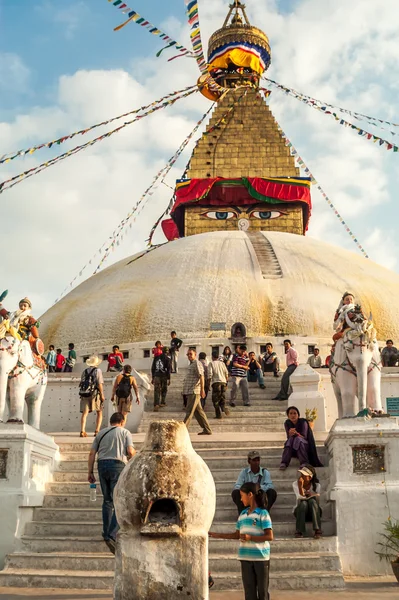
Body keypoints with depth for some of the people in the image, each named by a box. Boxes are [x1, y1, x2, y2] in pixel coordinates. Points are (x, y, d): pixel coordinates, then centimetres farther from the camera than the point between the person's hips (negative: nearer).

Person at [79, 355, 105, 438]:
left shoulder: (85, 371, 12)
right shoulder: (97, 371, -2)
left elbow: (81, 384, 12)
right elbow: (100, 384, -9)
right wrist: (102, 395, -7)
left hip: (85, 394, 4)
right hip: (95, 394, -3)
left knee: (85, 413, 3)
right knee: (99, 413, 9)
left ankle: (82, 431, -7)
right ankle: (97, 431, 1)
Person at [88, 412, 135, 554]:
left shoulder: (101, 433, 17)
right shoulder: (125, 432, 6)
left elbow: (92, 453, 10)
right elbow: (130, 452, -6)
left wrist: (90, 472, 12)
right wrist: (133, 454, 17)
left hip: (102, 465, 4)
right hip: (117, 465, -4)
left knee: (107, 501, 17)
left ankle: (106, 533, 20)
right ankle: (111, 536, -17)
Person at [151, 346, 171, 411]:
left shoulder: (156, 357, 7)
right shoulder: (168, 358, -4)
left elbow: (153, 368, 11)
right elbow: (169, 369, -8)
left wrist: (153, 377, 18)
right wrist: (168, 379, -5)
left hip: (157, 376, 2)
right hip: (164, 376, -2)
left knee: (157, 391, -3)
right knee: (164, 390, 17)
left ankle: (156, 405, -15)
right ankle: (162, 402, 26)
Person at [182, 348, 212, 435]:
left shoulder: (197, 364, -8)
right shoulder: (191, 364, 21)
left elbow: (201, 376, -17)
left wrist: (202, 389, -24)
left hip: (194, 392, -10)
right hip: (190, 392, 10)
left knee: (189, 412, -8)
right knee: (198, 411, 11)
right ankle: (207, 430, 14)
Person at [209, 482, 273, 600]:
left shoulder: (263, 513, -9)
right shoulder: (243, 514, 10)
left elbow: (270, 537, -13)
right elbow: (237, 535, 15)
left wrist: (250, 537, -19)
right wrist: (218, 535, 11)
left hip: (261, 557, -5)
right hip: (246, 557, 5)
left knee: (262, 590, 3)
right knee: (249, 590, 7)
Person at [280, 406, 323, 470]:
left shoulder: (303, 422, -12)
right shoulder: (287, 423, -4)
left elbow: (304, 437, -16)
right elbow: (288, 438, -9)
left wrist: (297, 434, -37)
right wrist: (290, 434, -33)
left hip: (304, 445, -2)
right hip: (292, 447, 2)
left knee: (298, 439, -32)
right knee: (291, 439, -29)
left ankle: (304, 463, -47)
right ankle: (284, 463, -43)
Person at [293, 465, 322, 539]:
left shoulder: (317, 486, -3)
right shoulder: (295, 484, -4)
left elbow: (317, 502, -13)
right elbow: (300, 498, -19)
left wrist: (312, 494, -30)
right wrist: (300, 486, -31)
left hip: (313, 512, 0)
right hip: (301, 511, 0)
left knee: (312, 500, -32)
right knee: (303, 503, -33)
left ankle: (317, 530, -38)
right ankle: (299, 531, -33)